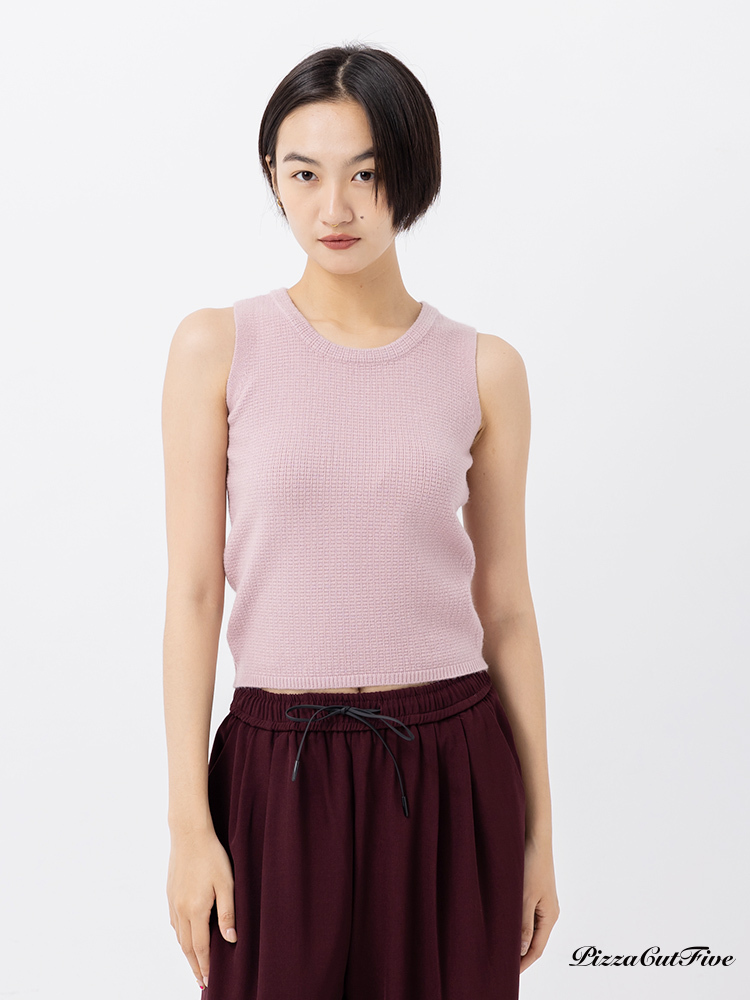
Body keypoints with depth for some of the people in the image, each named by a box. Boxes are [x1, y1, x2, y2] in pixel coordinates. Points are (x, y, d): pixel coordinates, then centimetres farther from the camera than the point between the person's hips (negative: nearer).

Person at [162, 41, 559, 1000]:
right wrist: (188, 821, -6)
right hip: (280, 772, -1)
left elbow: (505, 608, 3)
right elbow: (193, 591, -3)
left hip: (451, 769, 1)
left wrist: (538, 831, 5)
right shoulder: (218, 346, -3)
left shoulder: (483, 369, 0)